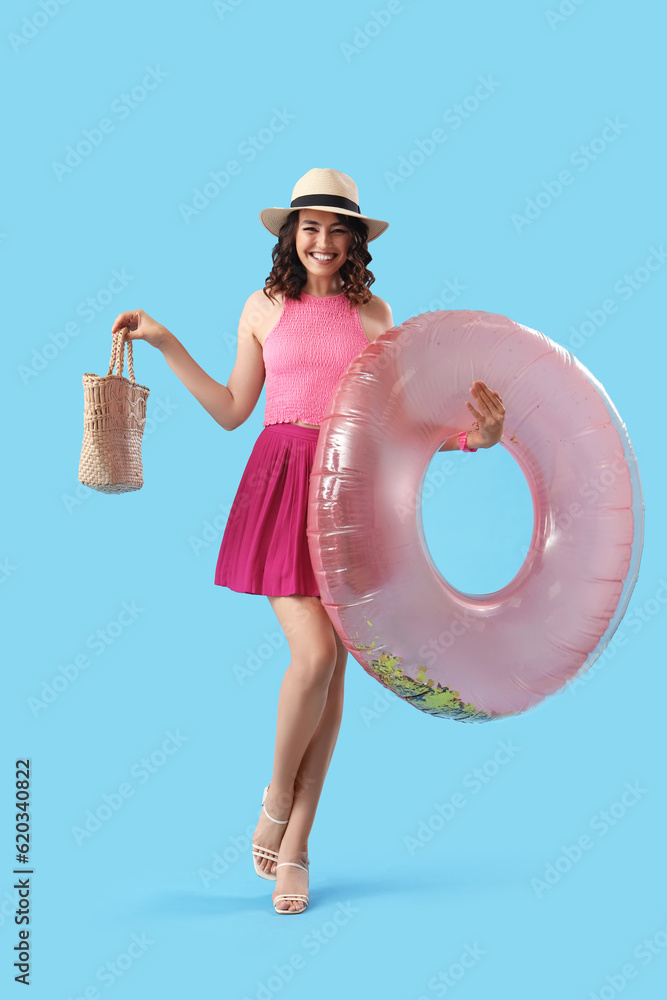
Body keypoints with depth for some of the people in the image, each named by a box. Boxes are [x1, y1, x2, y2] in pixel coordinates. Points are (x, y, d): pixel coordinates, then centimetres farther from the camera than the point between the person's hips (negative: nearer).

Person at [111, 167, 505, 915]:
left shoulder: (372, 313, 10)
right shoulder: (265, 308, 9)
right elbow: (232, 410, 13)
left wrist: (471, 434, -8)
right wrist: (164, 344, 12)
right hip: (282, 483, -1)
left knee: (332, 665, 2)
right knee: (314, 654, -17)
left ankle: (293, 849, 14)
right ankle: (277, 794, 13)